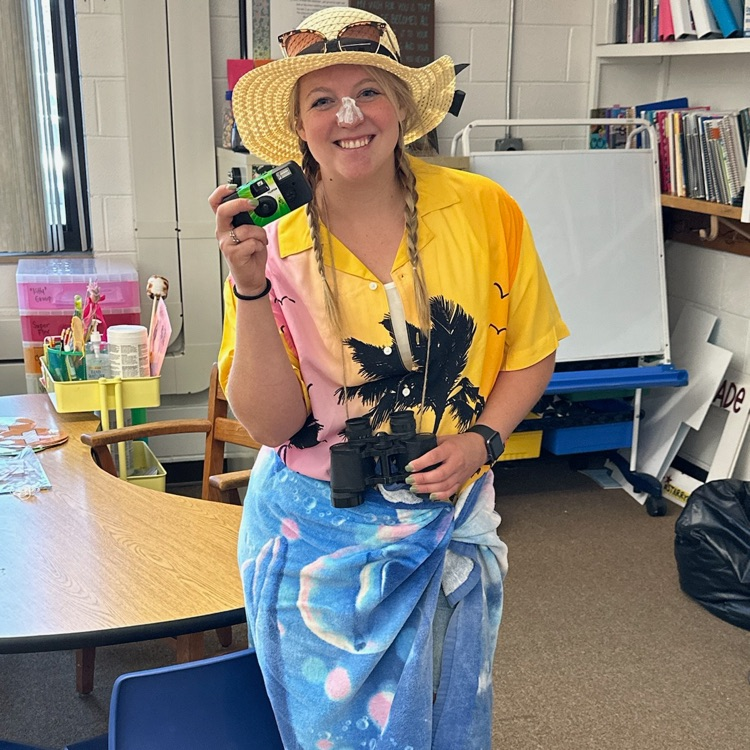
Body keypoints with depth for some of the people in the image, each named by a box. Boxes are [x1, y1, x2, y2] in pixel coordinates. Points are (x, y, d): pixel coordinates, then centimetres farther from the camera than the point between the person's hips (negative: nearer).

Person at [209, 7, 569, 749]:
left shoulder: (483, 210, -9)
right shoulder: (274, 245, -10)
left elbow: (531, 349, 2)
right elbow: (269, 424, -14)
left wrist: (482, 439, -13)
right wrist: (250, 286, -25)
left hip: (448, 526, 1)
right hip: (318, 534, 0)